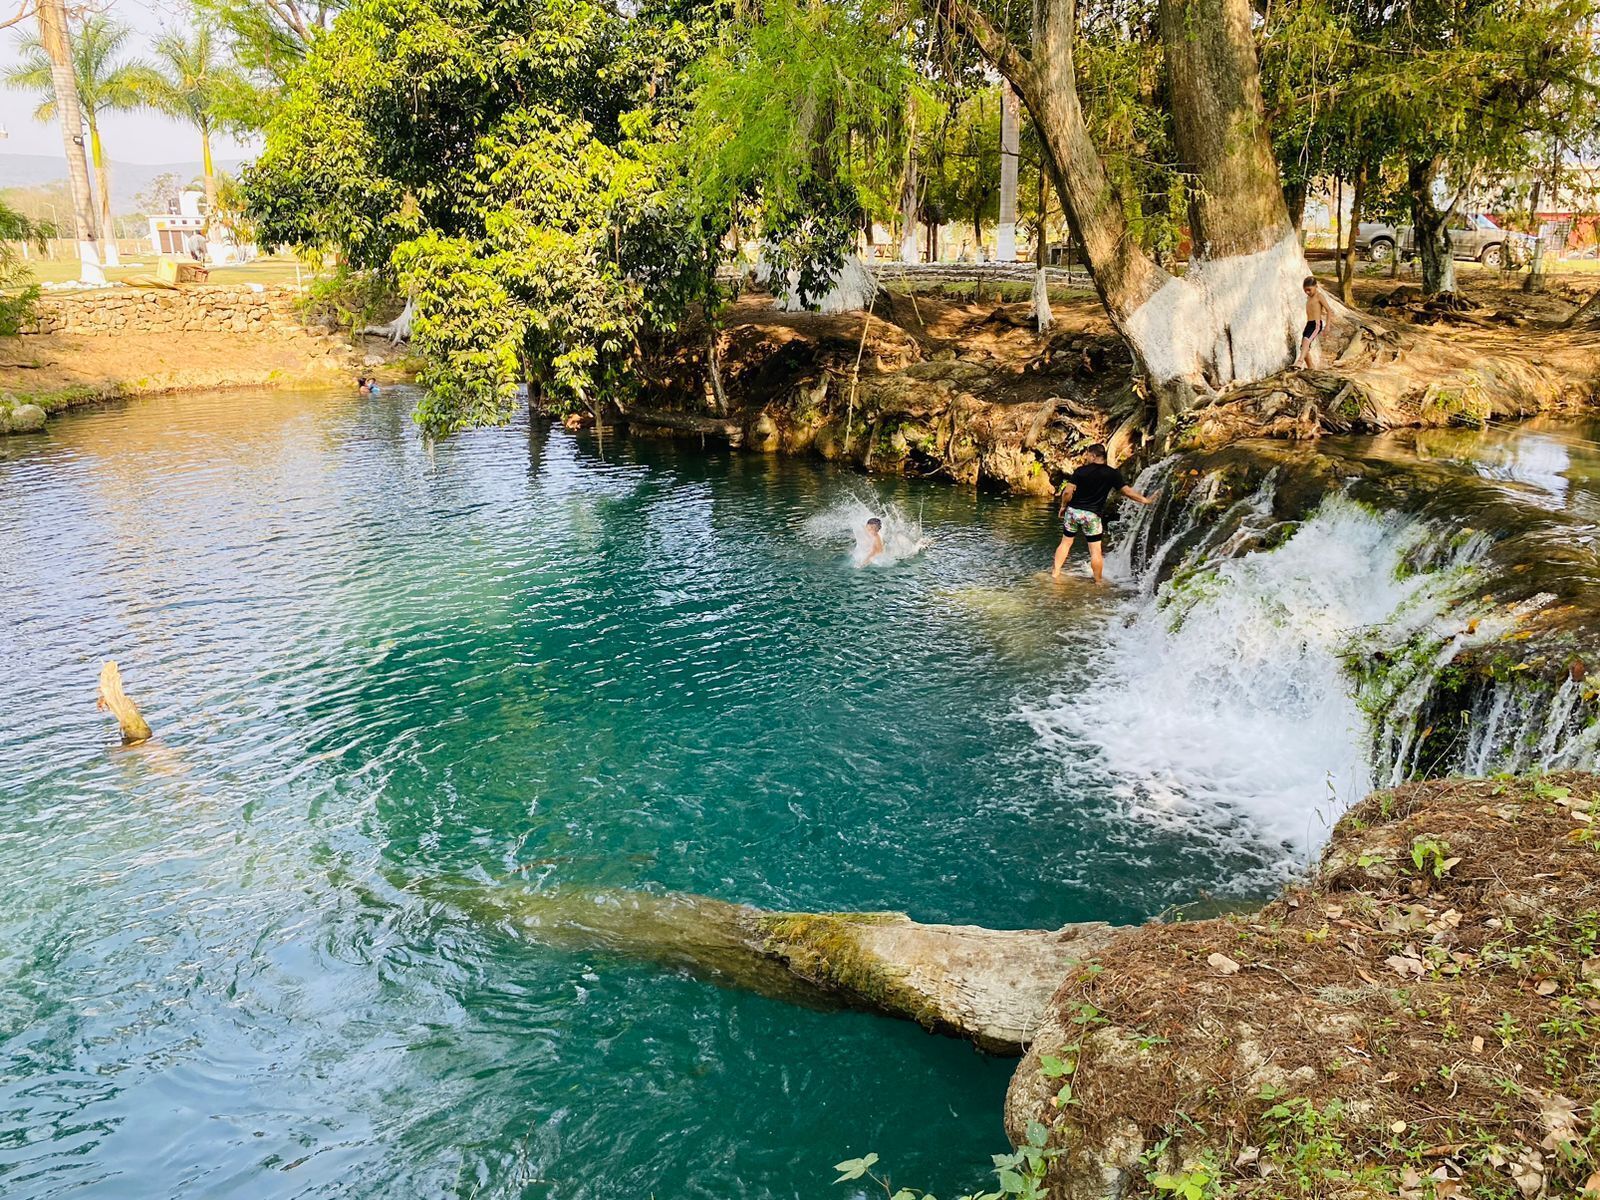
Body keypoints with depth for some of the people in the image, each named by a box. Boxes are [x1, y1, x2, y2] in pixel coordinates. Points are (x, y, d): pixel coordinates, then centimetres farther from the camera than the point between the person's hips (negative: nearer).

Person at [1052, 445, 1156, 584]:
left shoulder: (1080, 471, -5)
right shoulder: (1112, 473, -5)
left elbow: (1068, 491, -9)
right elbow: (1127, 491, -4)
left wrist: (1063, 506, 7)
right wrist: (1145, 500, 8)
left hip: (1073, 511, 1)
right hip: (1092, 515, -1)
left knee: (1065, 543, 15)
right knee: (1095, 550, 6)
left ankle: (1055, 573, 17)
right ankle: (1098, 581, 14)